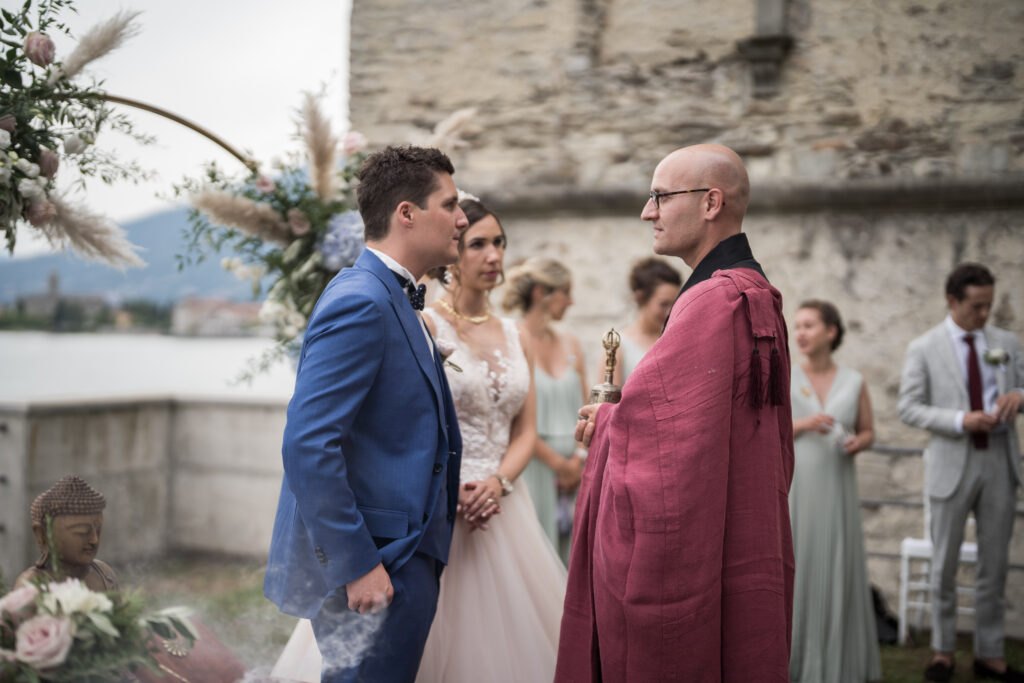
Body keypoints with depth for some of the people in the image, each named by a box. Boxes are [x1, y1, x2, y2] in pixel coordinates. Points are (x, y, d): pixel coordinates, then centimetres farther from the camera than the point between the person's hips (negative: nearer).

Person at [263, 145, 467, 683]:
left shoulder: (394, 299, 14)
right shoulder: (361, 302, -18)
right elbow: (307, 447, -24)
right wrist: (358, 566, -21)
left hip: (405, 553, 10)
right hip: (377, 561, -10)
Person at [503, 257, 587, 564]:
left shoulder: (569, 344, 13)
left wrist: (578, 458, -2)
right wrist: (557, 463, -8)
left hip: (571, 470, 6)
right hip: (531, 466, -6)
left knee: (568, 554, 5)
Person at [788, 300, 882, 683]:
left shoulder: (853, 382, 6)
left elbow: (868, 432, 14)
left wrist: (858, 443, -9)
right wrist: (801, 425, -16)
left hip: (836, 489, 2)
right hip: (792, 487, -2)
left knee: (836, 568, 3)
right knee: (791, 568, -2)